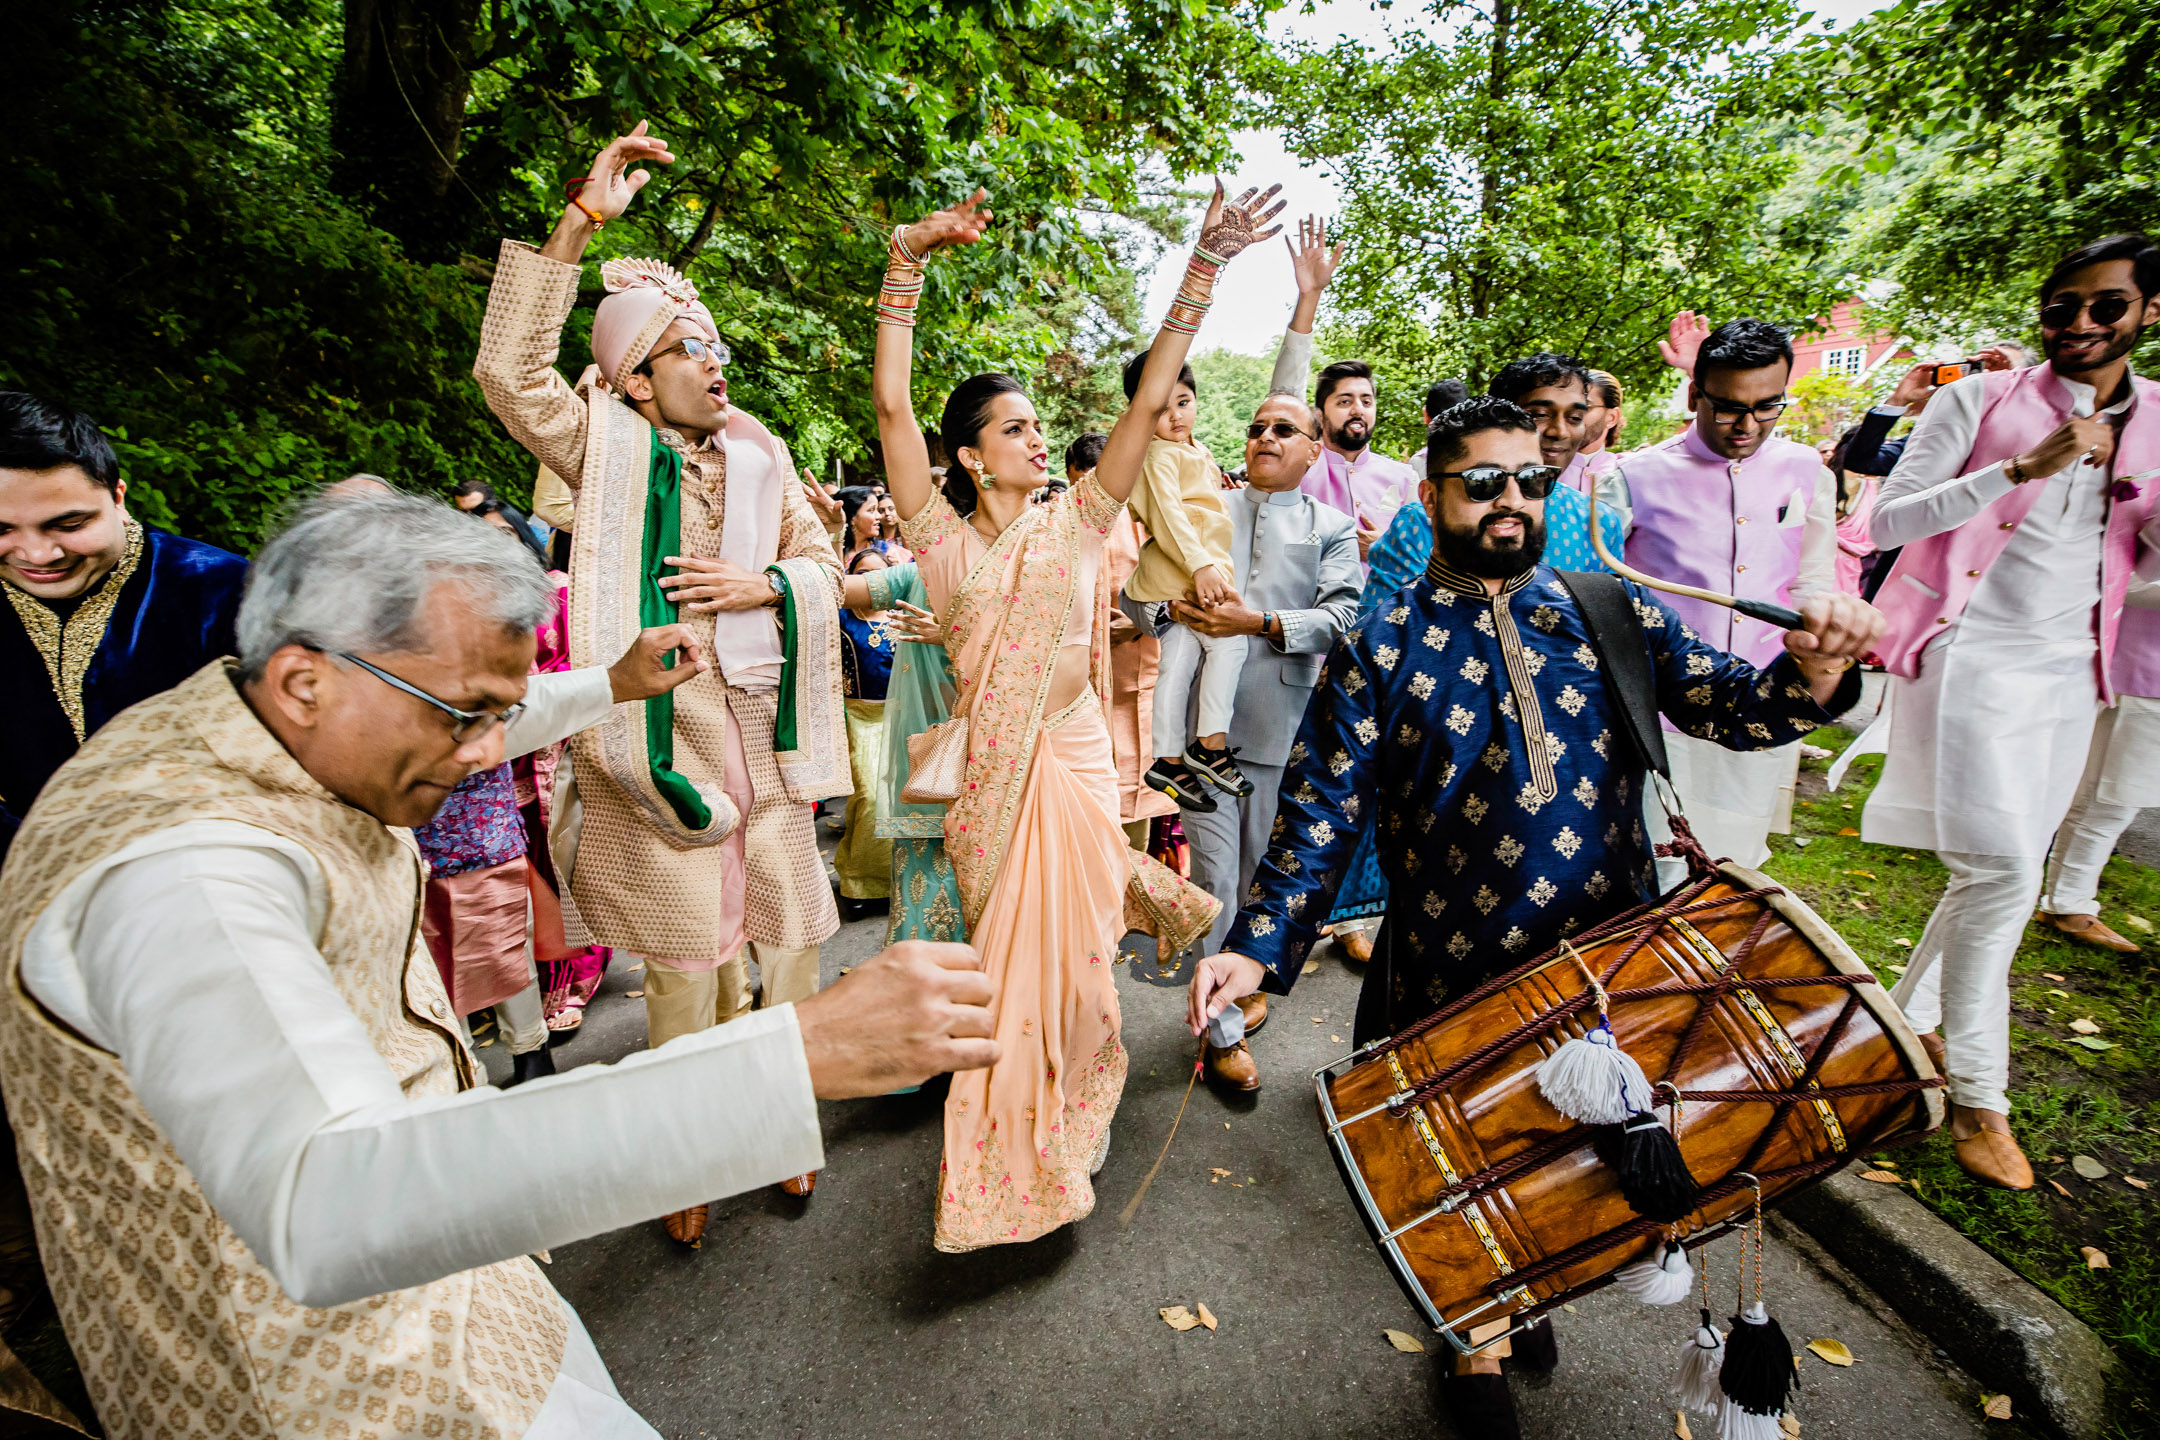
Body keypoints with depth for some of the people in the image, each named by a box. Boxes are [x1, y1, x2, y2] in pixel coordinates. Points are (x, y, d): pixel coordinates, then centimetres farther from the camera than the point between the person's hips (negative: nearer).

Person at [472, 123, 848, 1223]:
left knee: (792, 934, 11)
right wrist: (581, 218, -15)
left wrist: (762, 582, -9)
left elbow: (824, 562, 12)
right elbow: (509, 370, -14)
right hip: (665, 731, -3)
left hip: (764, 729, 4)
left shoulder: (757, 454, 12)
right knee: (686, 957, 7)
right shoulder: (607, 452, 1)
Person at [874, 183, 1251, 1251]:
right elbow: (891, 404, -9)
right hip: (988, 771, 0)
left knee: (1069, 955, 9)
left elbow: (1150, 400, -2)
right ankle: (1009, 1143, 41)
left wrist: (1204, 269, -6)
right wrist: (907, 262, -13)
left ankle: (1058, 1139, 36)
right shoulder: (945, 538, 0)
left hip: (1074, 759, 1)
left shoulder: (1076, 523, 3)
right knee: (1005, 957, 14)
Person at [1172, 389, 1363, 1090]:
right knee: (1216, 875, -2)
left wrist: (1261, 622, -16)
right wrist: (1179, 606, -11)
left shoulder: (1332, 526, 13)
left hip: (1284, 719, 1)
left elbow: (1340, 615, -2)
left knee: (1260, 870, 11)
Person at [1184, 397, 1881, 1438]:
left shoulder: (1614, 611, 4)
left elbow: (1726, 703, -1)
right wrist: (1256, 946, -17)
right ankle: (1475, 1341, 45)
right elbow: (1321, 813, -8)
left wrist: (1810, 669, -24)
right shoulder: (1379, 653, -5)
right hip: (1455, 980, -2)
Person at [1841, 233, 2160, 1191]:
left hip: (2067, 676, 6)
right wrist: (2021, 468, -19)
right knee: (2002, 872, -11)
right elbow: (1890, 519, -9)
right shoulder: (1980, 400, 0)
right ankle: (1977, 1098, 1)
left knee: (2002, 874, 10)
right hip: (1969, 660, -5)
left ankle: (1912, 1018, 29)